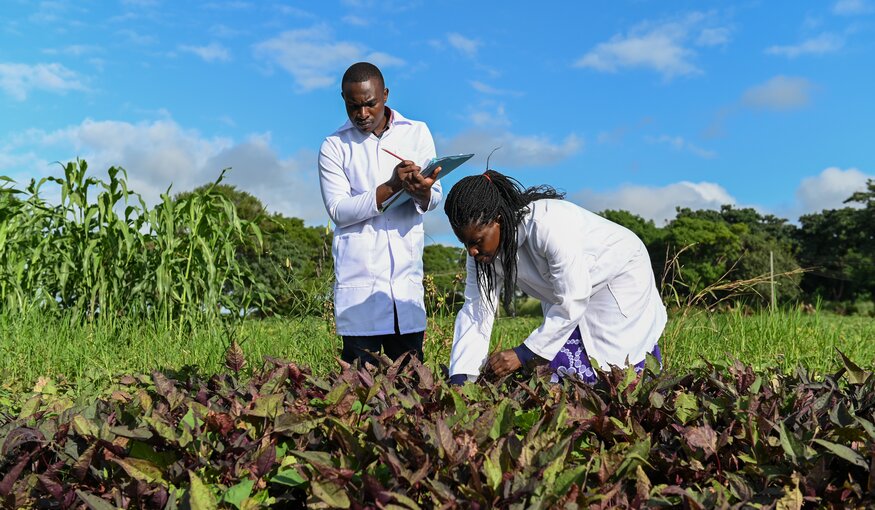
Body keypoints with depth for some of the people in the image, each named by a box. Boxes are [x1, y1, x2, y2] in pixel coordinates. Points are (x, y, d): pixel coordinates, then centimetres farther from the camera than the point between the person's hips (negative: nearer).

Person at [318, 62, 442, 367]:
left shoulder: (417, 133, 8)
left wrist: (422, 192, -22)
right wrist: (391, 187, -19)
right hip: (358, 278, -1)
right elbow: (338, 211, -6)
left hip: (406, 275, 2)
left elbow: (434, 199, 2)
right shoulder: (334, 147, 4)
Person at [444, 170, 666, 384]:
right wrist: (459, 379, -24)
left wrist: (523, 354, -28)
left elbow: (572, 303, -33)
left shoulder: (549, 226, -38)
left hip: (621, 276, -6)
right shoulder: (486, 246, -17)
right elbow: (476, 308, -16)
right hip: (568, 294, 6)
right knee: (558, 365, -4)